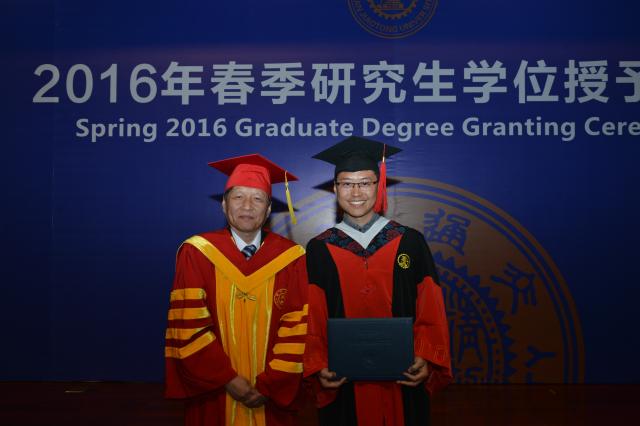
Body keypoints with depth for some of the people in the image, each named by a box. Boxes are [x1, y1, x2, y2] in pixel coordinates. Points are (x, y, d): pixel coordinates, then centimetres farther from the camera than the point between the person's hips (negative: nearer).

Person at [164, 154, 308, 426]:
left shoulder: (290, 258, -6)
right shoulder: (196, 253, -8)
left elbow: (297, 328, -6)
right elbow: (189, 325, -10)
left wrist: (271, 383, -12)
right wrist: (227, 378, -13)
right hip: (214, 392, 0)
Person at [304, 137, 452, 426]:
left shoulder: (410, 243, -2)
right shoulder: (319, 250, -1)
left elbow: (431, 315, -1)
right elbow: (312, 321, -1)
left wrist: (426, 361, -14)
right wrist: (318, 368, -13)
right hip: (343, 389, 0)